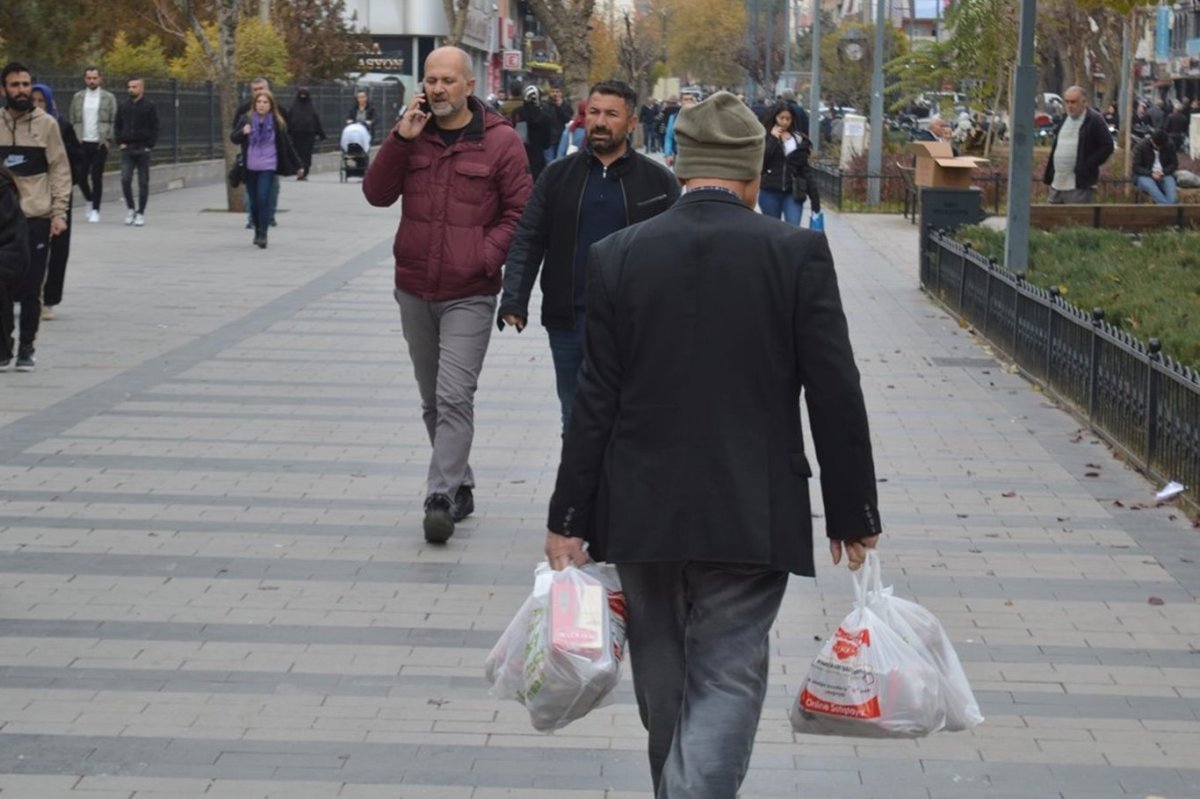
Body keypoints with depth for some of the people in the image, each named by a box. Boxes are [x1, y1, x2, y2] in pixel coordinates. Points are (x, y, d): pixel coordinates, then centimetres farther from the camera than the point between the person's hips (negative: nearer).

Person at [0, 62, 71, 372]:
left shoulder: (46, 123, 1)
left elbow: (60, 170, 1)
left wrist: (59, 212, -6)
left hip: (36, 218, -1)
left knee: (31, 289, 2)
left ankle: (27, 349, 12)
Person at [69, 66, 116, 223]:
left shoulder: (108, 97, 3)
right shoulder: (78, 97, 9)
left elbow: (114, 121, 1)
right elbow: (73, 120, 10)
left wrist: (108, 139, -9)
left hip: (100, 144, -2)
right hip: (82, 143, 2)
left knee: (96, 177, -3)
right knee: (81, 176, 2)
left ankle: (95, 210, 3)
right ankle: (89, 200, 28)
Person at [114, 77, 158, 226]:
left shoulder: (149, 106, -1)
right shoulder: (124, 106, 9)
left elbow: (155, 128, 0)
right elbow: (117, 126, 16)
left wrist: (149, 145, -9)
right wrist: (120, 142, 3)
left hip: (143, 149, -2)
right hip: (127, 149, 2)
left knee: (143, 182, 2)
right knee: (125, 180, -9)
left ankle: (141, 213, 8)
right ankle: (130, 208, 8)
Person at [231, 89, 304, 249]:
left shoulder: (277, 123, 2)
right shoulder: (247, 120, 4)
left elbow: (286, 145, 7)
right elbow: (233, 138, 0)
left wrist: (297, 165, 9)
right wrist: (242, 132, -22)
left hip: (268, 167, -2)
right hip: (250, 168, 2)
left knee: (263, 198, -14)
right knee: (254, 201, 7)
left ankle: (263, 234, -13)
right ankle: (257, 231, 23)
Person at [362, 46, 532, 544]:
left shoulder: (500, 142, -5)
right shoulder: (412, 135, 6)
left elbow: (520, 212, -3)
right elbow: (377, 194, -1)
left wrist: (485, 256, -15)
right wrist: (400, 139, -12)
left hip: (469, 295, -5)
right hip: (415, 292, 5)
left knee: (455, 398, -14)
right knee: (432, 401, 13)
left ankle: (440, 498, -13)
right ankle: (460, 487, 26)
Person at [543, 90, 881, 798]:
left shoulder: (617, 256, -2)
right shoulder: (798, 253, -7)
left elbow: (596, 402, -2)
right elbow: (836, 395, -6)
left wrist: (568, 520, 4)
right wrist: (854, 515, 3)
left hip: (642, 512, 3)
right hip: (752, 516, -2)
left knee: (665, 683, 19)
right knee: (725, 683, 0)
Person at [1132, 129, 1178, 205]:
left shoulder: (1169, 146, -2)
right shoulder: (1141, 146, -9)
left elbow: (1174, 164, 4)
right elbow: (1136, 167, -9)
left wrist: (1163, 172, -15)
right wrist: (1151, 174, -23)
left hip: (1164, 175, 2)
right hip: (1145, 176, -2)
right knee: (1150, 186, -37)